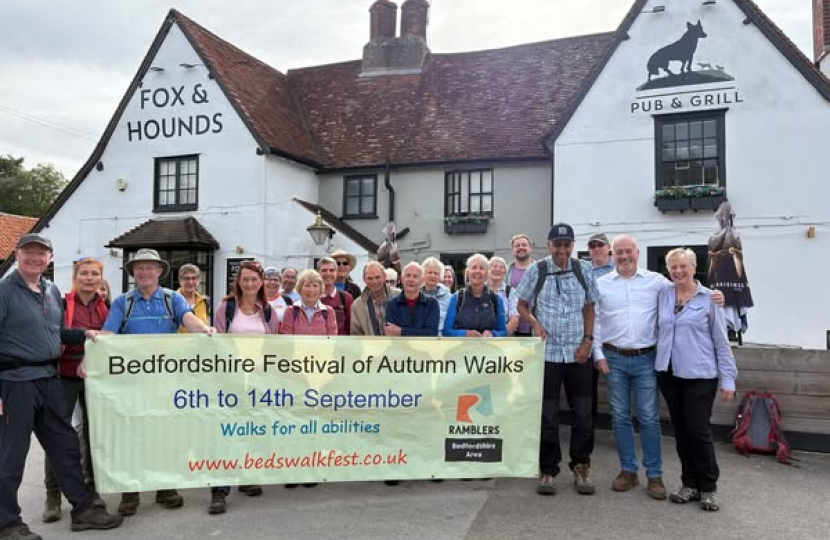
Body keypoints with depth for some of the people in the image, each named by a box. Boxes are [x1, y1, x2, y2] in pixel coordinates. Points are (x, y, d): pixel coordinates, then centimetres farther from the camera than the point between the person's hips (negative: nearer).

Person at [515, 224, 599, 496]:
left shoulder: (583, 270, 2)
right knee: (547, 415, 5)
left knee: (583, 413, 6)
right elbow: (522, 305, 6)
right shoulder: (536, 271, -2)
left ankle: (581, 467, 24)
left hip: (578, 352, 1)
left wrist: (588, 340, -1)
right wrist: (535, 323, -13)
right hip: (547, 352, -1)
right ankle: (548, 470, 18)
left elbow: (589, 307, 8)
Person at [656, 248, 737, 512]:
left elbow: (721, 341, -3)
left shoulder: (709, 298, -4)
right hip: (668, 373, 4)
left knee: (698, 431, -4)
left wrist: (727, 378, -5)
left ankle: (708, 488, 14)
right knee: (681, 431, 11)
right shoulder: (663, 296, 6)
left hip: (700, 375, -4)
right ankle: (690, 483, 24)